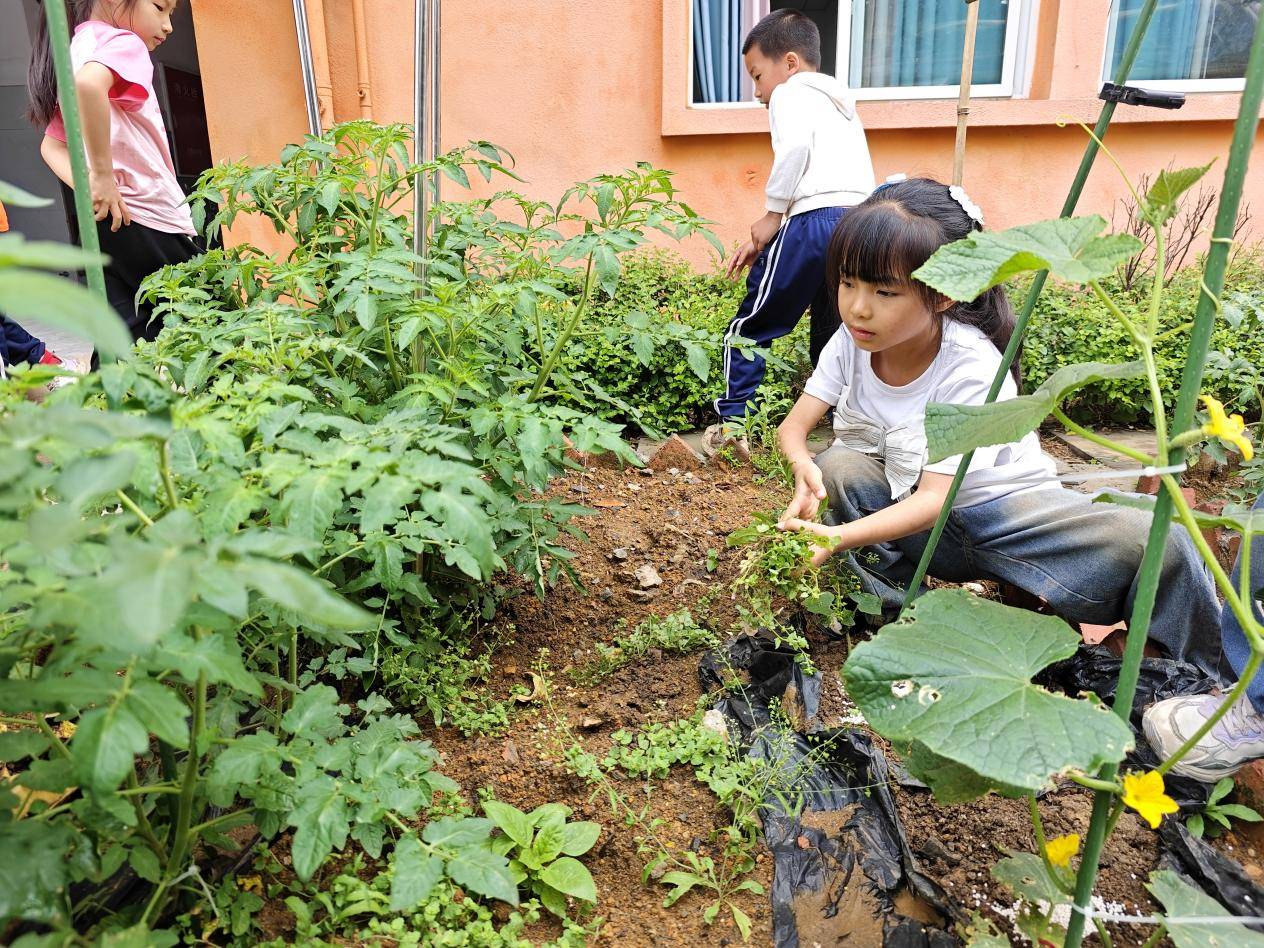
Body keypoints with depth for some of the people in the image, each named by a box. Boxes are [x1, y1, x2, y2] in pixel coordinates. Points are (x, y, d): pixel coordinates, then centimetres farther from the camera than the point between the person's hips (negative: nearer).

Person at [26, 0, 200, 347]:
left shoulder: (80, 46, 20)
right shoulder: (123, 42, -7)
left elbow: (52, 145, 21)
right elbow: (88, 84, -31)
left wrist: (86, 184, 3)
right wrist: (103, 174, -23)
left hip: (110, 220, 8)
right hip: (149, 223, -8)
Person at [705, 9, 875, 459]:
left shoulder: (791, 92, 8)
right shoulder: (842, 108, 34)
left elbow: (795, 145, -14)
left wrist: (772, 213, -5)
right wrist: (770, 238, 24)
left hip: (815, 220, -8)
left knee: (751, 324, 3)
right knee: (833, 337, 16)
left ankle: (733, 423, 1)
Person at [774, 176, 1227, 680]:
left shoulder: (971, 369, -26)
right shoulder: (851, 341, -12)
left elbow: (935, 498, -31)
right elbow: (794, 425, -13)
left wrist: (839, 538, -47)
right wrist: (804, 466, -39)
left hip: (1003, 510, -3)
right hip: (907, 507, 4)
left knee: (1159, 547, -26)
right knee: (836, 465, -24)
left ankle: (1207, 677, 4)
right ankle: (893, 607, -12)